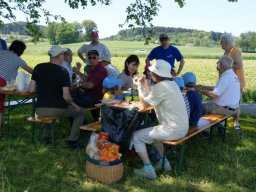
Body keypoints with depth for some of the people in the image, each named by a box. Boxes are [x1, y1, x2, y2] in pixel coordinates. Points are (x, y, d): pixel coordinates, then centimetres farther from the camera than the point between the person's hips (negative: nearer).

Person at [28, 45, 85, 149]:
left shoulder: (38, 68, 1)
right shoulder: (63, 71, -11)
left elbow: (31, 90, 3)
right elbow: (66, 97, -16)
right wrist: (73, 104, 3)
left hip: (40, 110, 5)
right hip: (58, 110, -4)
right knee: (81, 112, 19)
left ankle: (45, 136, 33)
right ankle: (72, 141, 10)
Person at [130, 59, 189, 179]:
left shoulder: (160, 87, -18)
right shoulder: (171, 83, 9)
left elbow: (144, 104, -5)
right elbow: (154, 100, 16)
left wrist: (139, 87, 8)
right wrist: (146, 86, 19)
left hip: (172, 130, -10)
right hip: (182, 128, 10)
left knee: (136, 136, 0)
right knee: (151, 132, 32)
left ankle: (148, 170, 1)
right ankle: (163, 162, 30)